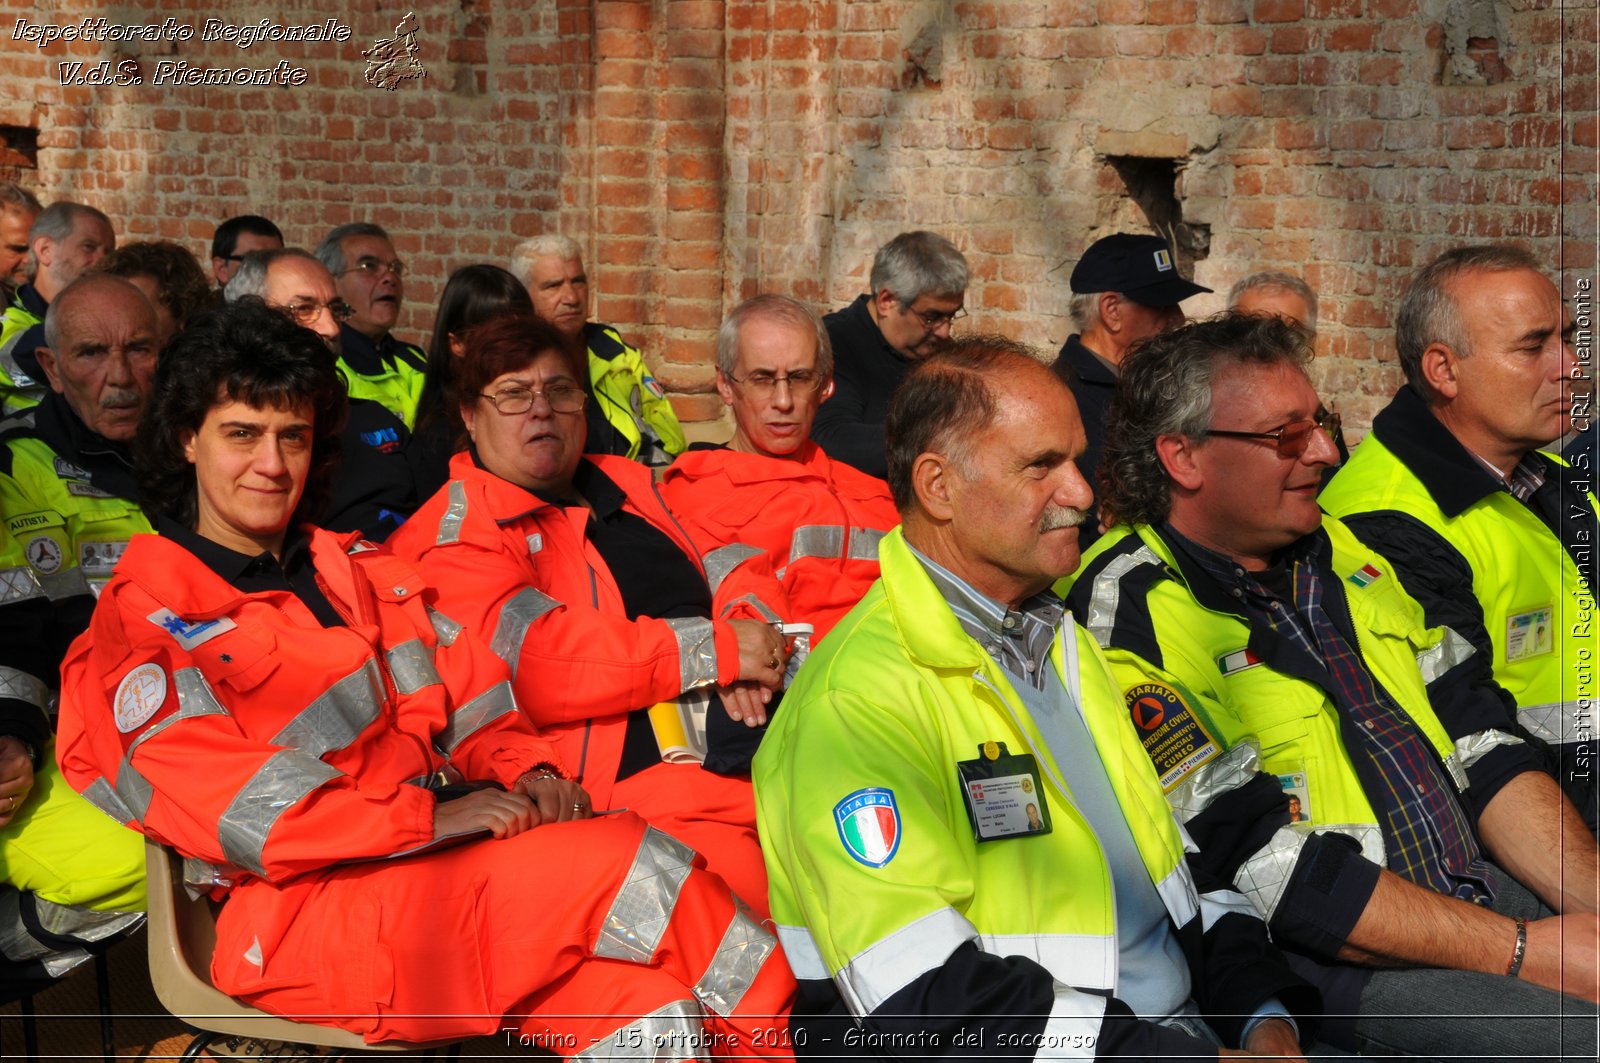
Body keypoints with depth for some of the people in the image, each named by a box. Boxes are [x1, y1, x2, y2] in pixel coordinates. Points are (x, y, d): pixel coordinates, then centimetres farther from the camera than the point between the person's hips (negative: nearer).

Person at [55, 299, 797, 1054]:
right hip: (305, 909, -6)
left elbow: (470, 700, 19)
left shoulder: (358, 572, 23)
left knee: (649, 1010, -21)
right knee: (627, 861, -23)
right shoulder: (141, 618, 2)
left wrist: (531, 771, -4)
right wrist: (427, 817, -19)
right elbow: (223, 802, -11)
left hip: (439, 862, 6)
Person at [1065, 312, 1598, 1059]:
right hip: (1322, 961, -8)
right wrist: (1523, 950, -16)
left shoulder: (1341, 550, 12)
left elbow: (1477, 745, 12)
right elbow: (1268, 871, -18)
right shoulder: (1127, 615, -13)